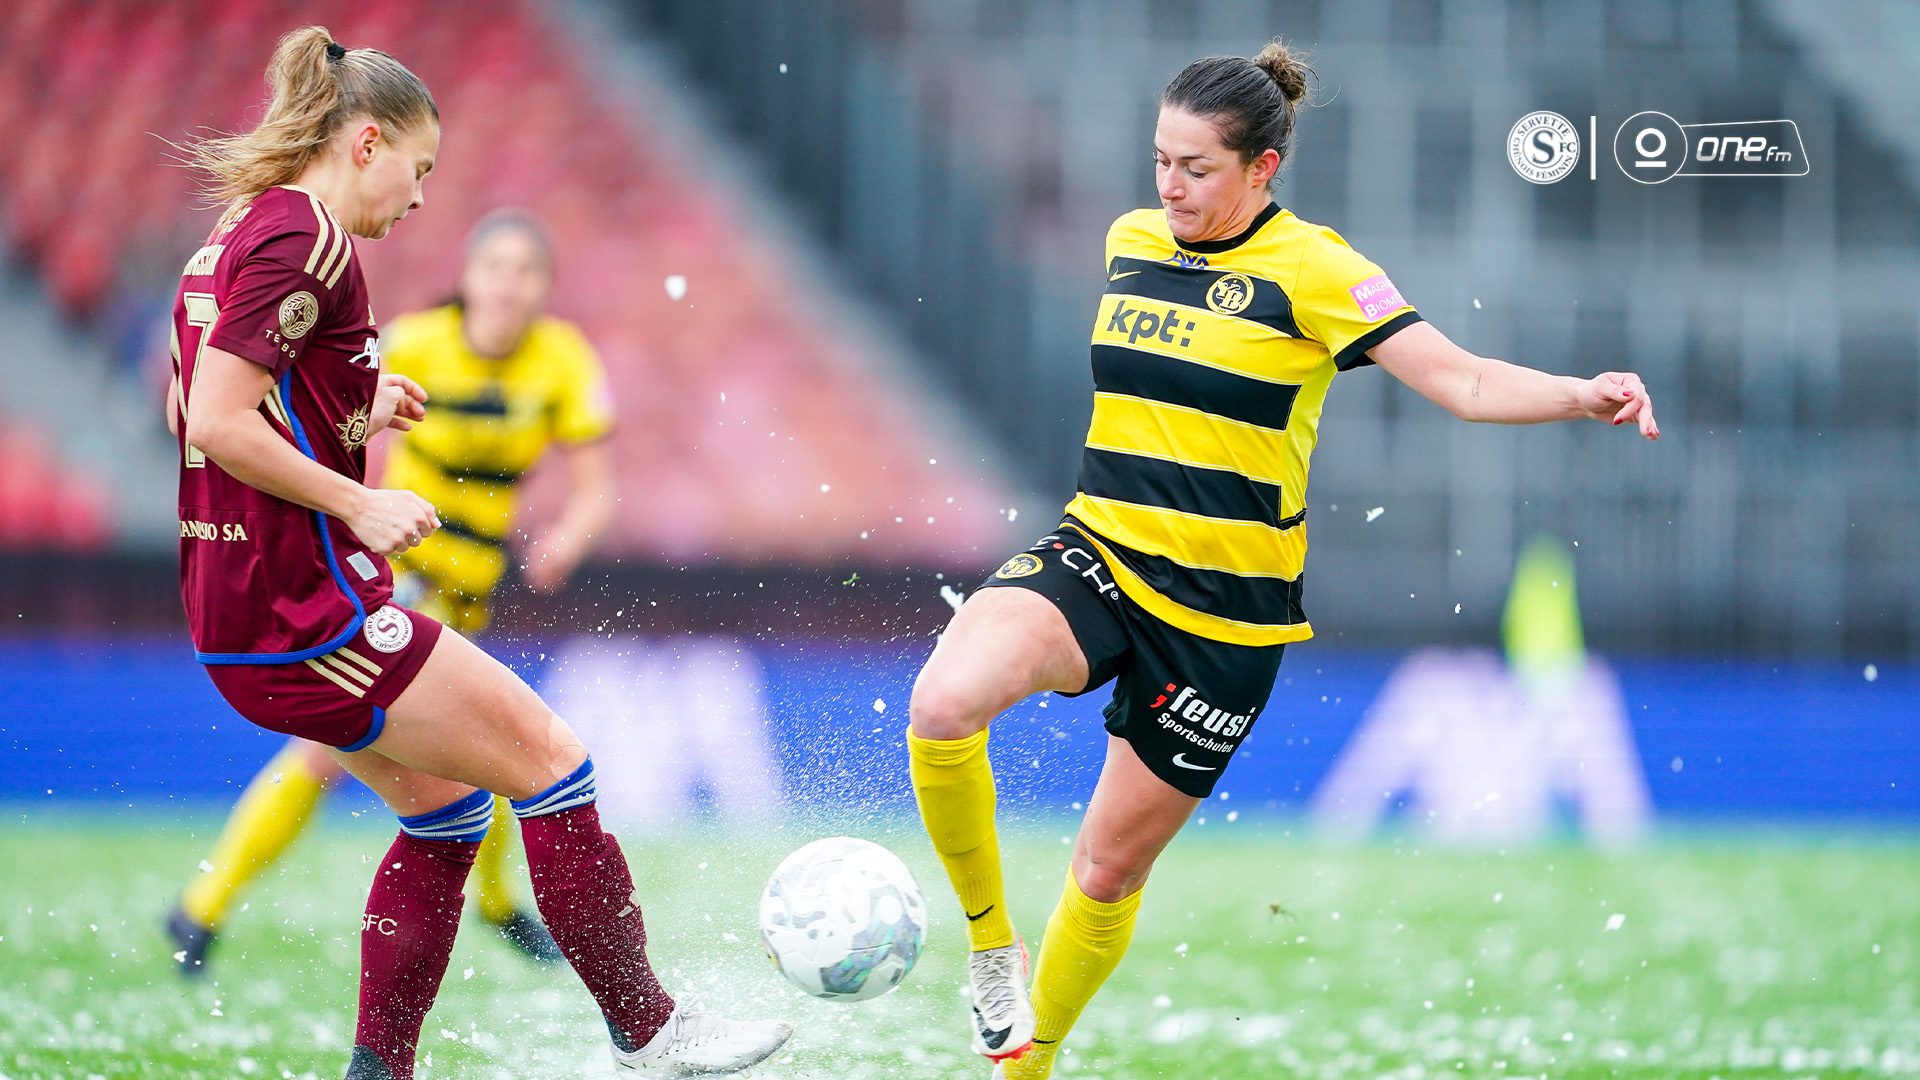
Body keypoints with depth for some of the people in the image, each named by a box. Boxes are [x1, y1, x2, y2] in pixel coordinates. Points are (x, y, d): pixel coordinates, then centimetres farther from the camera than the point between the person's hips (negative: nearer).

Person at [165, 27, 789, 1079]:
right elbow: (220, 423, -23)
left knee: (444, 807, 18)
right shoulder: (304, 240, -16)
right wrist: (362, 505, -17)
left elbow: (197, 407, 22)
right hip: (307, 610, -10)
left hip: (236, 613, 10)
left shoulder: (238, 234, 15)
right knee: (549, 759, -3)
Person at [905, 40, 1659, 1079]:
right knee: (943, 703, -27)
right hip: (1097, 557, 3)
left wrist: (1582, 395, -35)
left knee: (1111, 865, 5)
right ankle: (992, 947, -5)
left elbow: (1464, 381, -18)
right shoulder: (1131, 243, 6)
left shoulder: (1310, 270, -10)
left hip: (1225, 610, -3)